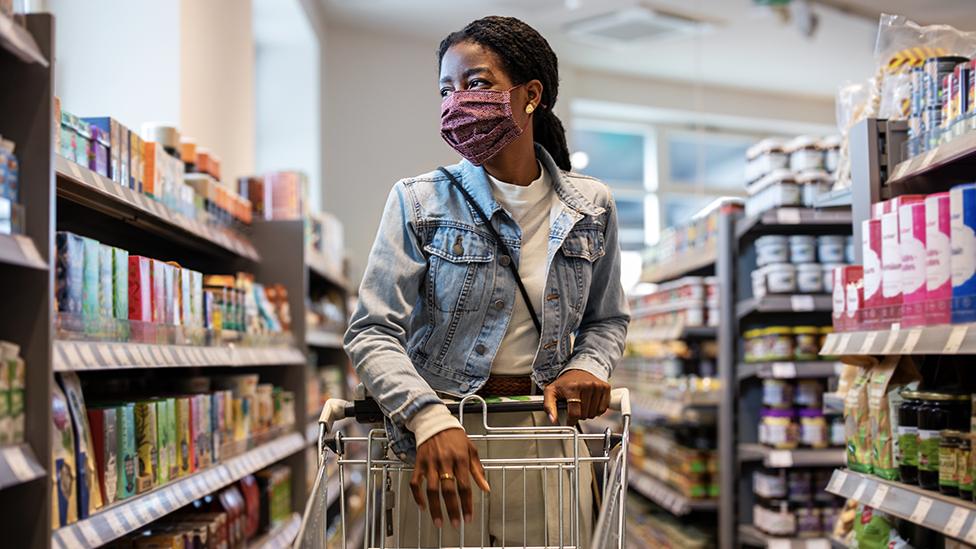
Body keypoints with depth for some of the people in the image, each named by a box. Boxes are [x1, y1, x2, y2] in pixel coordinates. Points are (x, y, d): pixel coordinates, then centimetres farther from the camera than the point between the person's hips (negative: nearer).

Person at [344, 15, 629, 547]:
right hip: (441, 438, -2)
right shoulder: (419, 202, -6)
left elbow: (607, 319, 15)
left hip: (546, 438, 2)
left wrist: (588, 365, -7)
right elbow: (372, 333, -12)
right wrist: (430, 419, -27)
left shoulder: (590, 207, 2)